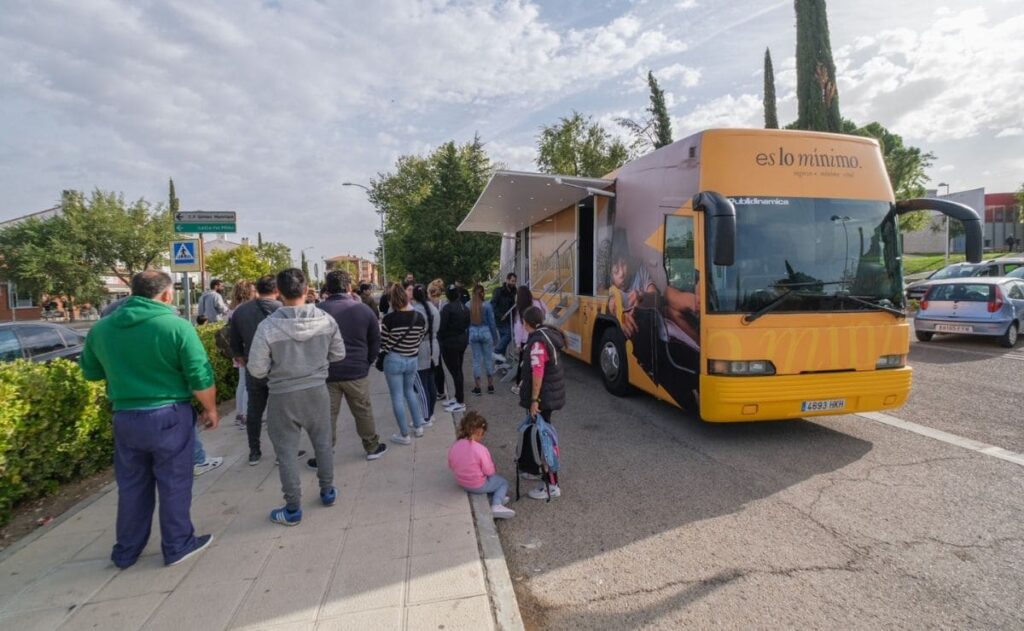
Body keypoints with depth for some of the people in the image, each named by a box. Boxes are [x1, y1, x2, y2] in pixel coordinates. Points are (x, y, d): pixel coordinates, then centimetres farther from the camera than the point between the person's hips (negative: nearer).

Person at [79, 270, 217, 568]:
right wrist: (210, 409, 0)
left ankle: (126, 551, 32)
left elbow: (91, 372, 16)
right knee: (173, 483, 10)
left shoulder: (101, 328, 2)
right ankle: (177, 545, 23)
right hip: (169, 415, -5)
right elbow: (201, 379, -15)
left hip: (124, 417, 5)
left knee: (131, 486, 19)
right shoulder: (177, 326, -15)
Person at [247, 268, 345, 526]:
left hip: (283, 396, -3)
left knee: (286, 452, 11)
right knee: (323, 443, 20)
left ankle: (293, 509, 21)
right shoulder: (326, 320, -11)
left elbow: (257, 370, -14)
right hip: (317, 390, 3)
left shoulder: (268, 326, -19)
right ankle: (327, 491, 37)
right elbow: (339, 354, 1)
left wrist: (278, 366, 7)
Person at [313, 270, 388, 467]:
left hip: (327, 373, -1)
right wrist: (367, 362, 13)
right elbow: (375, 340, 4)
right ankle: (372, 447, 27)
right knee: (363, 412, 15)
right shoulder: (363, 309, -2)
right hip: (357, 372, 1)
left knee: (327, 415, 8)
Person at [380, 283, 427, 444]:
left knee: (397, 397, 6)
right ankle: (418, 427, 29)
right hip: (412, 360, 4)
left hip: (394, 360, -4)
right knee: (410, 391, 24)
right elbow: (421, 338, 6)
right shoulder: (419, 318, -5)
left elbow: (382, 344, -7)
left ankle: (404, 435, 13)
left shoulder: (389, 319, -16)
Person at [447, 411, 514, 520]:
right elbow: (489, 472, -20)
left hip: (461, 483, 7)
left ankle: (494, 497, 15)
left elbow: (451, 466, 4)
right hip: (478, 486, -7)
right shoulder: (480, 449, -28)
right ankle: (497, 505, -5)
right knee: (504, 482, 16)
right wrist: (494, 469, 3)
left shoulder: (454, 447, -11)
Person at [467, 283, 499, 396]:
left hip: (473, 333, 1)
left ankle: (477, 387, 12)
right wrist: (495, 337, 5)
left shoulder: (468, 305, -2)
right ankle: (490, 386, 17)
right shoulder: (487, 305, -8)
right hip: (485, 332, -1)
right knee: (488, 358, 9)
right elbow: (491, 322, -4)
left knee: (476, 359, 8)